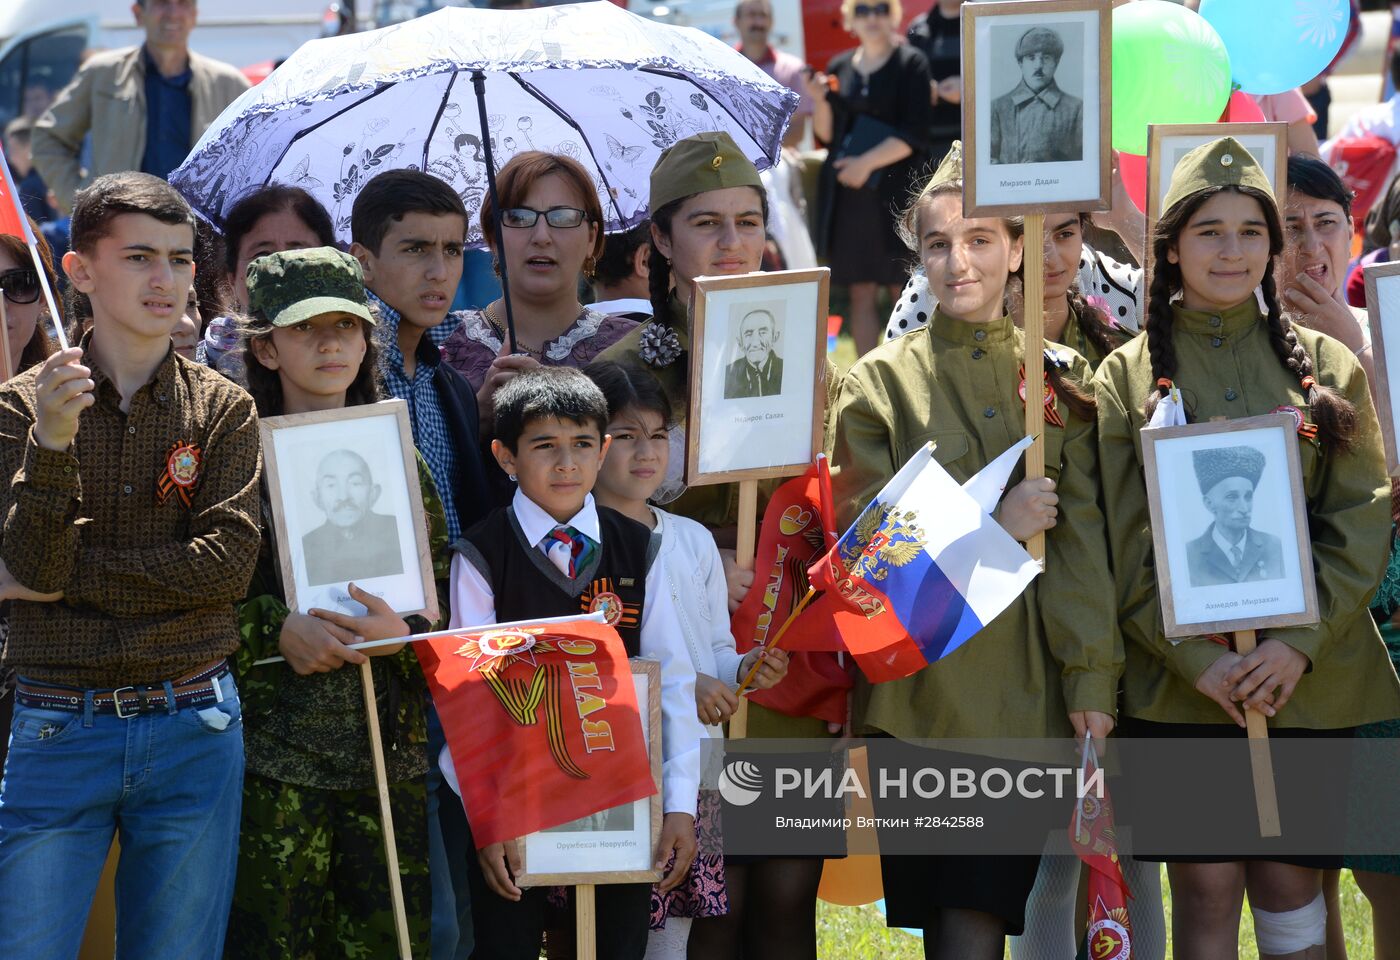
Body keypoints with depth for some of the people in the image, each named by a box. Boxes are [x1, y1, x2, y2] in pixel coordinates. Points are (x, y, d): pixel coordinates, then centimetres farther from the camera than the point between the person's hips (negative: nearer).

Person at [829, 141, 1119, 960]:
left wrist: (1092, 679, -4)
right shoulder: (880, 382, 6)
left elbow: (1082, 542, 4)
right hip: (921, 691, -1)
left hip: (1025, 694, 1)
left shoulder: (1059, 379, 10)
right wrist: (991, 525, -10)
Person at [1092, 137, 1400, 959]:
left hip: (1309, 676, 1)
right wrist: (1199, 659, -13)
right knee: (1206, 886, 0)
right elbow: (1126, 545, -2)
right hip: (1180, 676, -1)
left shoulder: (1327, 366, 7)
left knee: (1292, 883, 2)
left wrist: (1302, 644, -12)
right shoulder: (1128, 379, 4)